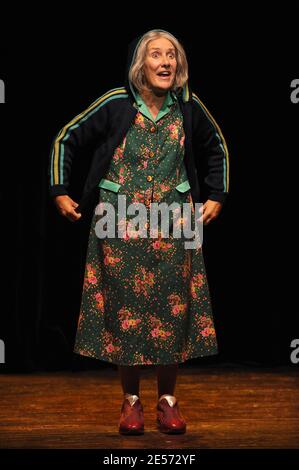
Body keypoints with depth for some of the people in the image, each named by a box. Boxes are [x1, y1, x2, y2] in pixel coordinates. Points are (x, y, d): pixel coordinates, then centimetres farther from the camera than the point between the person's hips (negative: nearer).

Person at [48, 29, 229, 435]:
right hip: (121, 225, -1)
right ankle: (131, 400, 15)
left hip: (173, 226, 2)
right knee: (125, 306, 3)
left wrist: (216, 197, 12)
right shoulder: (116, 103, -7)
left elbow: (217, 149, 17)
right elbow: (66, 139, 2)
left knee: (171, 307, 3)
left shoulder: (189, 107, -1)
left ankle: (168, 399, 16)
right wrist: (60, 192, 0)